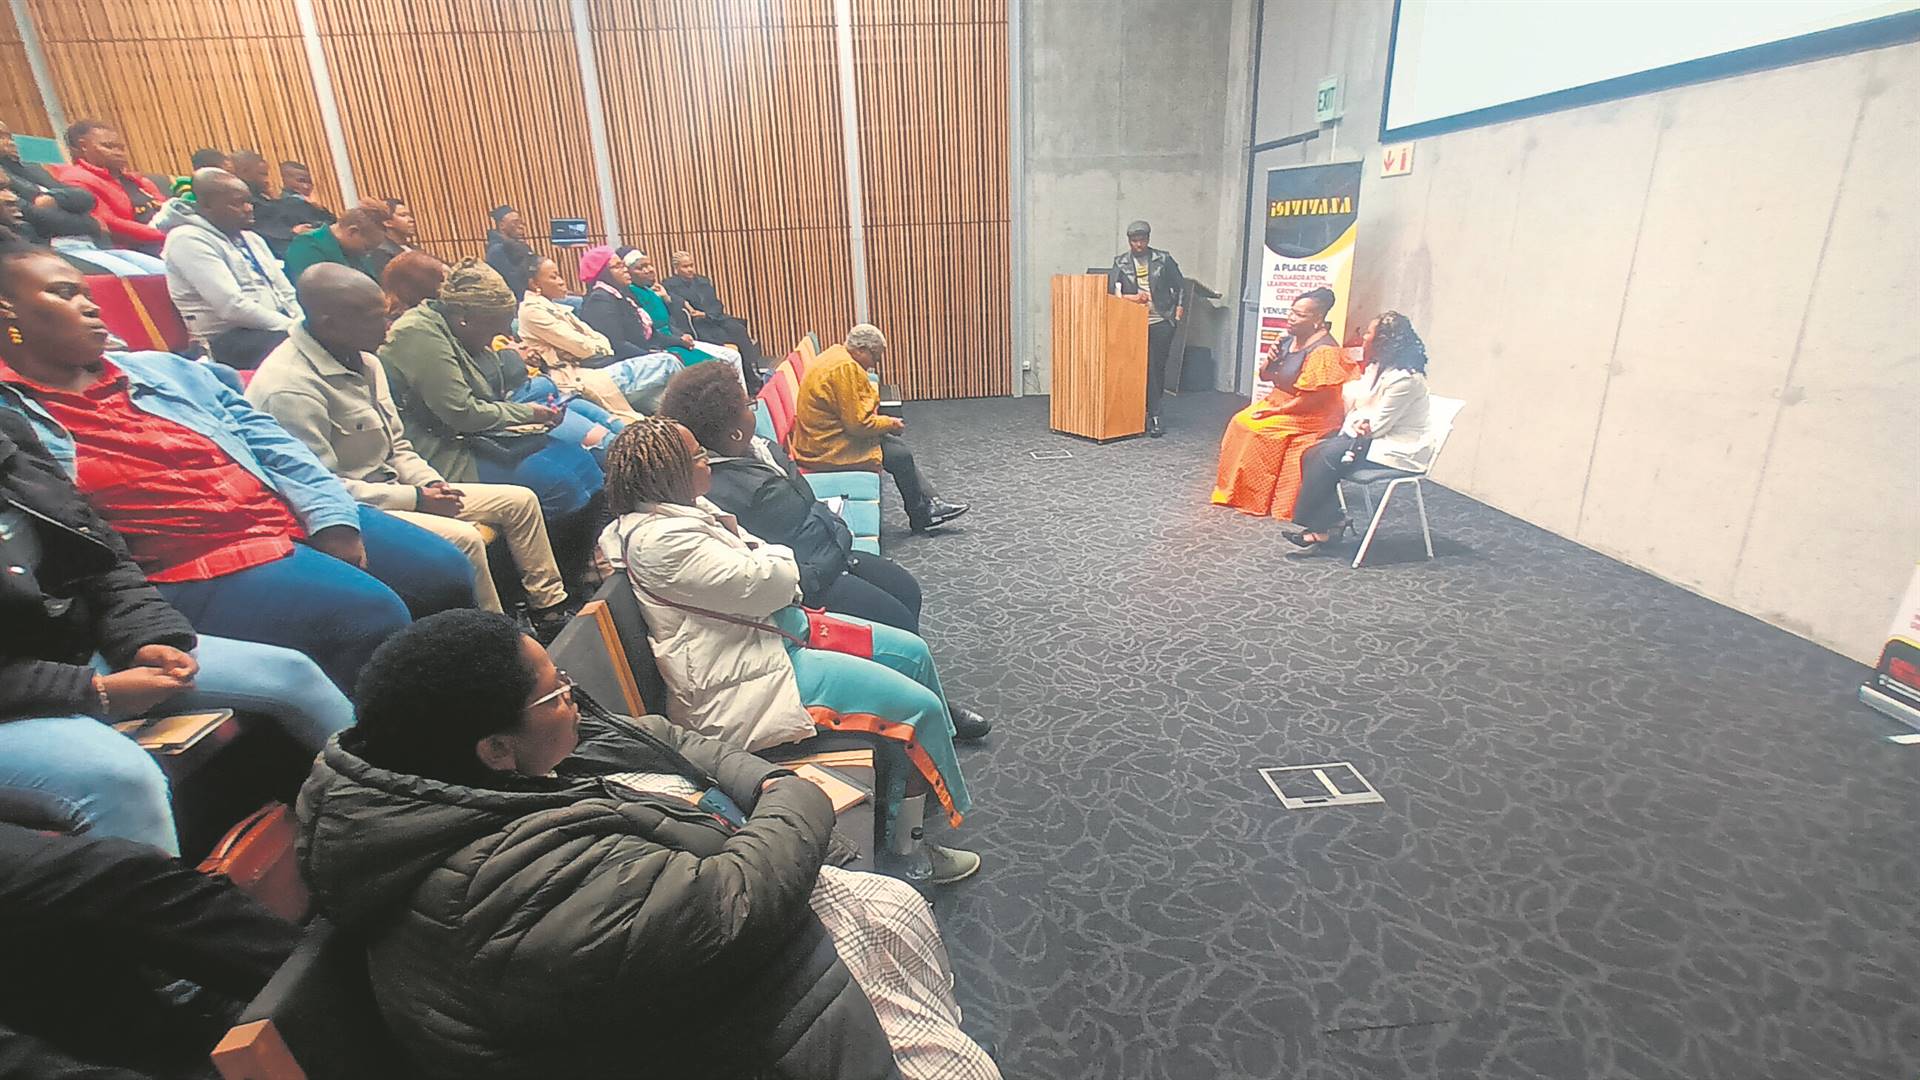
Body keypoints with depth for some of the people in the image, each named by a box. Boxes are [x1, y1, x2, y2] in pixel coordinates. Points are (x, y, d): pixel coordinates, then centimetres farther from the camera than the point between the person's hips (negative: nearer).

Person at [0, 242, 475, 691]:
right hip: (196, 568, -6)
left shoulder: (160, 369, 20)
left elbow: (264, 435, 14)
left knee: (446, 571, -3)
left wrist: (332, 516, 1)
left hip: (293, 517, 7)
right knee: (371, 616, -27)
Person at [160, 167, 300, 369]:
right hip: (229, 338, -8)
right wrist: (296, 329, -17)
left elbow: (287, 294, 16)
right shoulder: (188, 239, -5)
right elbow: (232, 307, -17)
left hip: (278, 328, 8)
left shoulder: (250, 238, 19)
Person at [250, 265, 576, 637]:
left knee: (520, 501, 2)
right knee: (463, 538, -31)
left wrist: (431, 483, -3)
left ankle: (550, 609, 7)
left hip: (388, 486, 9)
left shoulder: (364, 362, 7)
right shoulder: (290, 387, -21)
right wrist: (416, 499, -19)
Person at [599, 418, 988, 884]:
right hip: (745, 684, -11)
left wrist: (747, 549, -7)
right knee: (919, 708, -12)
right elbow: (767, 583, -24)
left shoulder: (682, 511, 8)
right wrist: (767, 554, -3)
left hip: (771, 630, 11)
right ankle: (906, 851, 4)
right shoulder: (661, 541, -25)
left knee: (913, 653, 10)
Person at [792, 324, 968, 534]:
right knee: (901, 455, -4)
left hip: (824, 438, 10)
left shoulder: (837, 355, 10)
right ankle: (921, 516, 13)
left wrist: (884, 422, 5)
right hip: (827, 450, -10)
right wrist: (889, 423, -8)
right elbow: (858, 424, -24)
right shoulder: (845, 368, -23)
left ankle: (931, 504, 13)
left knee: (899, 445, 11)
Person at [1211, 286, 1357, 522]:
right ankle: (1235, 489, 1)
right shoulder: (1289, 339, 5)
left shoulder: (1323, 350, -22)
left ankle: (1255, 497, -9)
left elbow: (1314, 398, -26)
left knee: (1257, 431, -22)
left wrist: (1275, 411, -19)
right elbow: (1265, 376, 13)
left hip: (1308, 416, -9)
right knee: (1239, 423, -6)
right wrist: (1270, 360, -9)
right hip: (1278, 401, 9)